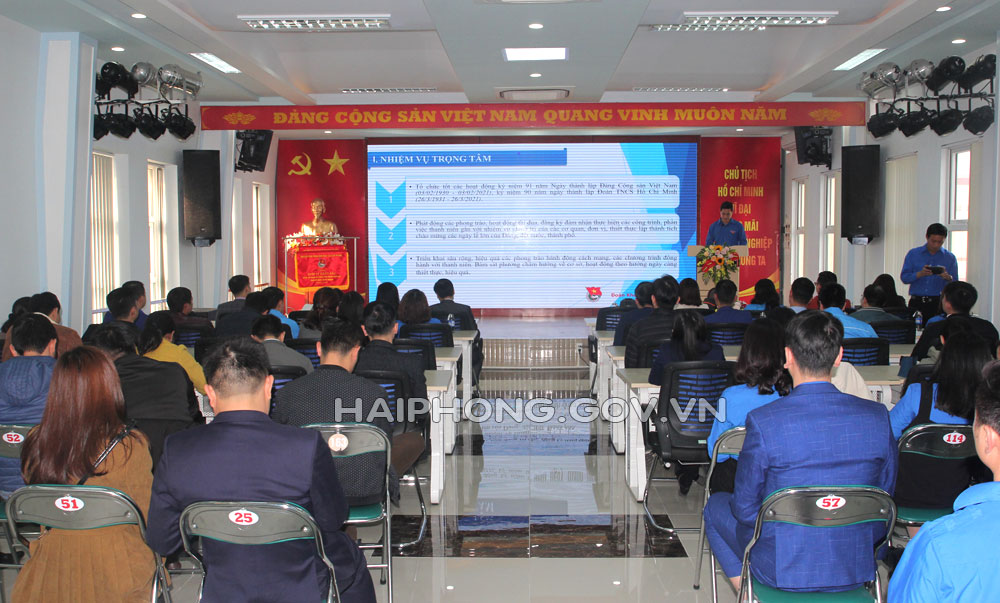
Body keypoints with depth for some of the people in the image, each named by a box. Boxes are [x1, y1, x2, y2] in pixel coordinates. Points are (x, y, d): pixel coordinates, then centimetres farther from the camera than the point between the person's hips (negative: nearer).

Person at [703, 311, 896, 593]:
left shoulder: (763, 421, -22)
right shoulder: (878, 416, -11)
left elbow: (745, 508, -11)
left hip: (782, 571, -4)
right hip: (858, 570, 4)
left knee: (716, 505, 23)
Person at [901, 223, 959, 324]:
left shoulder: (950, 258, 10)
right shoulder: (913, 254, 8)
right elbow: (904, 278, 1)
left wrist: (948, 278, -16)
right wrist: (920, 274, -16)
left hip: (938, 304, 0)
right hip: (916, 303, 0)